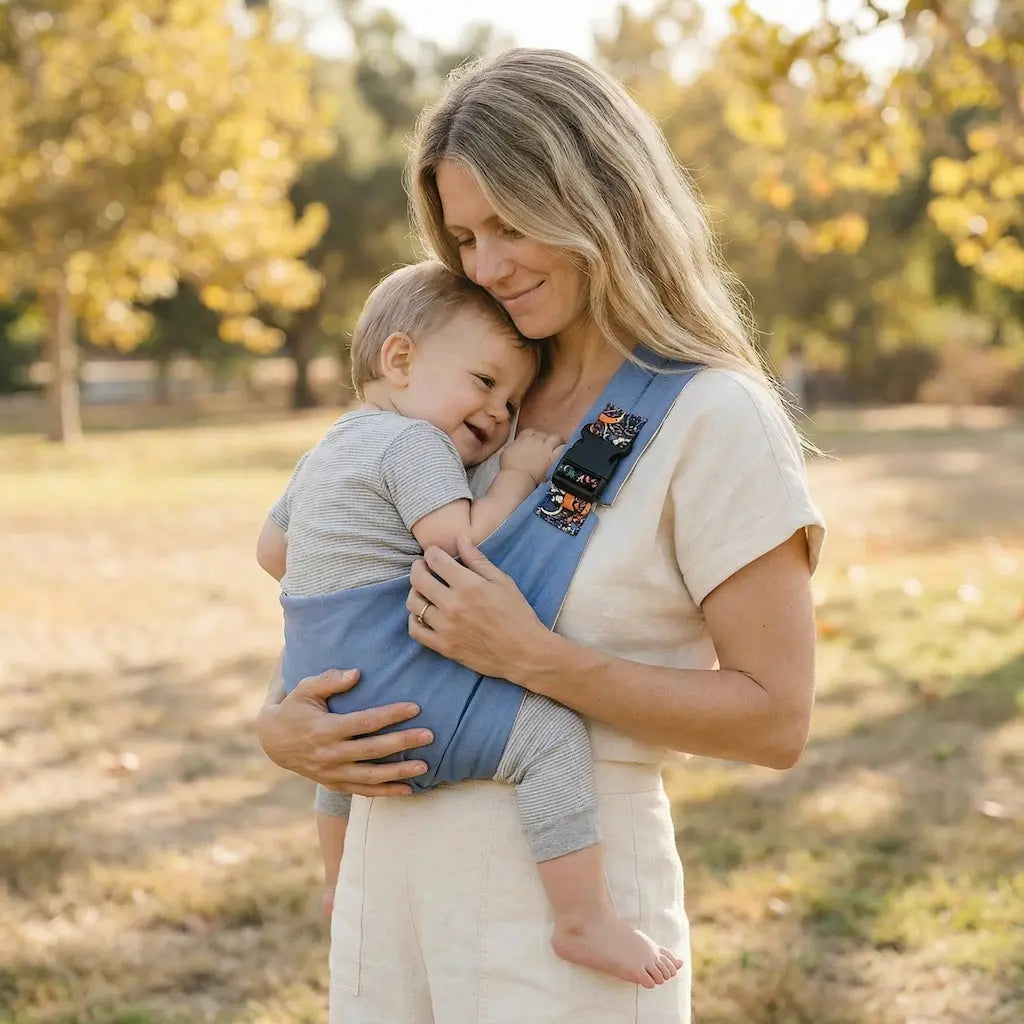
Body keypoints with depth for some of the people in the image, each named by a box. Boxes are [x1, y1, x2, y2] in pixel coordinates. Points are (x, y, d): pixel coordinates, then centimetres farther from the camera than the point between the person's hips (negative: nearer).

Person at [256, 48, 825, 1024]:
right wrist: (278, 721, -4)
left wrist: (532, 657, -21)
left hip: (561, 892, -6)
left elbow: (774, 719, -13)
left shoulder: (715, 421, -11)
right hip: (391, 870, 6)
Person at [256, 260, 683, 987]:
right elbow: (461, 546, -21)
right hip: (389, 678, -11)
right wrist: (518, 476, -10)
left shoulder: (329, 448, 19)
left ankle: (340, 882, 63)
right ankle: (585, 921, -20)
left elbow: (272, 549, 27)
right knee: (548, 730, -19)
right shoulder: (413, 441, -11)